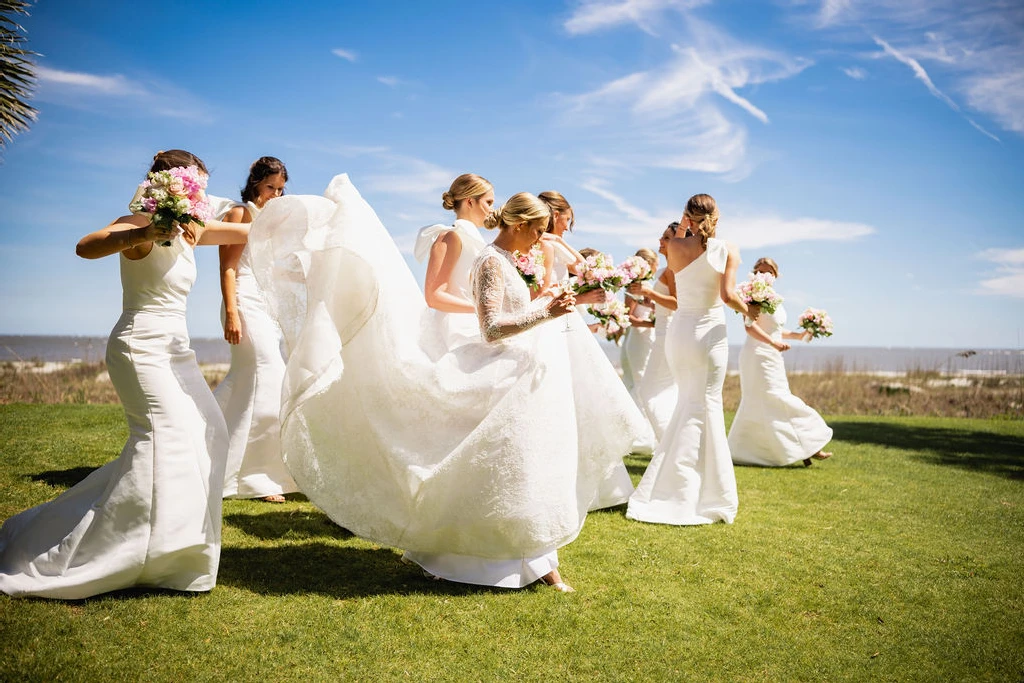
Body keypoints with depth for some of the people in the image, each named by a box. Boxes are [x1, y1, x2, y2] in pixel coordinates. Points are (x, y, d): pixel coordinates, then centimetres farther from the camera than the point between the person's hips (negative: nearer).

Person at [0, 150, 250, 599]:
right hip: (142, 345, -9)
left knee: (207, 434, 10)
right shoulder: (139, 226, -10)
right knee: (165, 437, -17)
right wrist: (144, 234, -42)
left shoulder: (189, 231, 13)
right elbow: (86, 247, -30)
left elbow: (243, 232, 26)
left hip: (175, 349, 9)